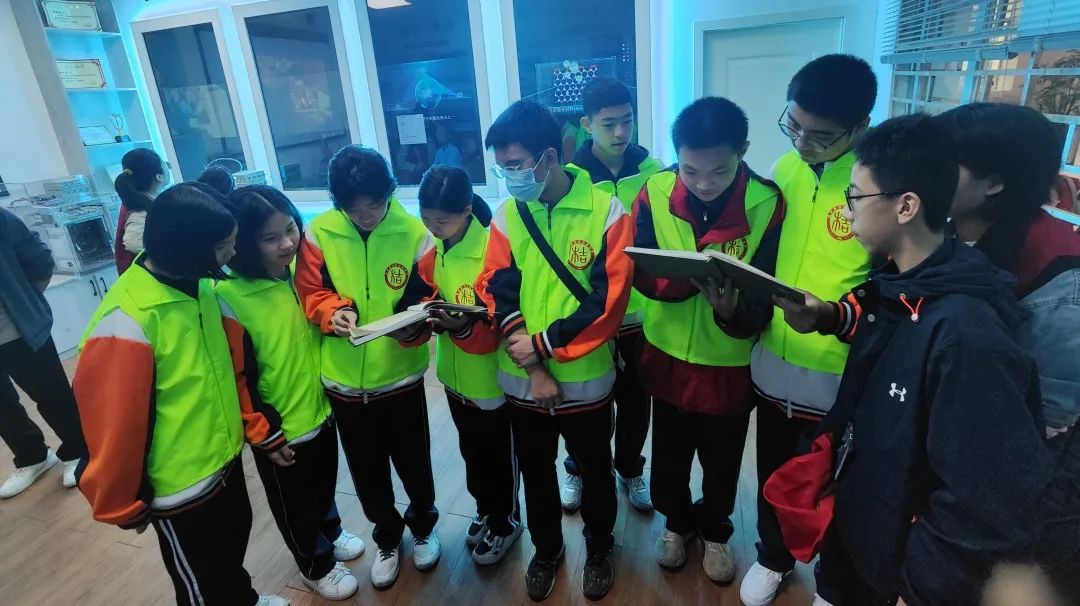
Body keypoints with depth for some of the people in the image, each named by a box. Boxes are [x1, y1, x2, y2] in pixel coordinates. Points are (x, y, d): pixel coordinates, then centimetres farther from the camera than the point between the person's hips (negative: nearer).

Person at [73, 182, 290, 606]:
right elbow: (113, 427, -19)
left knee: (235, 543, 29)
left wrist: (255, 426, 9)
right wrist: (122, 505, -6)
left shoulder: (200, 286, -5)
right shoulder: (126, 323, -29)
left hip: (225, 457, 7)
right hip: (179, 488, -7)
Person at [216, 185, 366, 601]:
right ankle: (316, 564, 43)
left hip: (320, 409, 6)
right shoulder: (228, 297, -25)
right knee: (294, 504, 19)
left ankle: (331, 532, 55)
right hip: (281, 429, -5)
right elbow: (237, 379, -19)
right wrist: (266, 435, -14)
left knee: (325, 484, 28)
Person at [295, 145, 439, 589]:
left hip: (400, 374, -1)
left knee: (413, 461, 16)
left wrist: (413, 325, -27)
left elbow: (428, 300, -8)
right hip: (345, 380, 2)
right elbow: (310, 294, -2)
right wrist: (334, 313, -22)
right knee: (366, 469, 18)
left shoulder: (413, 232, -11)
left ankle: (423, 525, 47)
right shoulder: (319, 233, -8)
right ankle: (387, 536, 45)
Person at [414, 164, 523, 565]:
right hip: (454, 373, 7)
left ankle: (505, 521, 41)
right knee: (471, 450, 26)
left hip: (490, 376, -6)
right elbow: (428, 299, 5)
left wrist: (463, 326, -41)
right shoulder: (431, 249, -2)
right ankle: (485, 509, 50)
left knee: (497, 456, 16)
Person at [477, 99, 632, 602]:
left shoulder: (607, 211, -12)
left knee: (594, 471, 20)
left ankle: (599, 547, 47)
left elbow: (608, 302, -16)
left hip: (586, 380, -2)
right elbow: (496, 293, -8)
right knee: (536, 474, 21)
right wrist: (534, 368, -15)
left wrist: (544, 344, -17)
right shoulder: (508, 214, -2)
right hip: (522, 381, 3)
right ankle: (546, 547, 48)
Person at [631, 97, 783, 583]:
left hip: (731, 362, -1)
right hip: (668, 355, 1)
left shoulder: (767, 203, -18)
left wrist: (733, 312, -37)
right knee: (669, 455, 22)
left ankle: (715, 531, 50)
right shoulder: (654, 192, -13)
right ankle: (676, 522, 50)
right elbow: (640, 273, -14)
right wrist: (686, 279, -34)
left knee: (723, 462, 21)